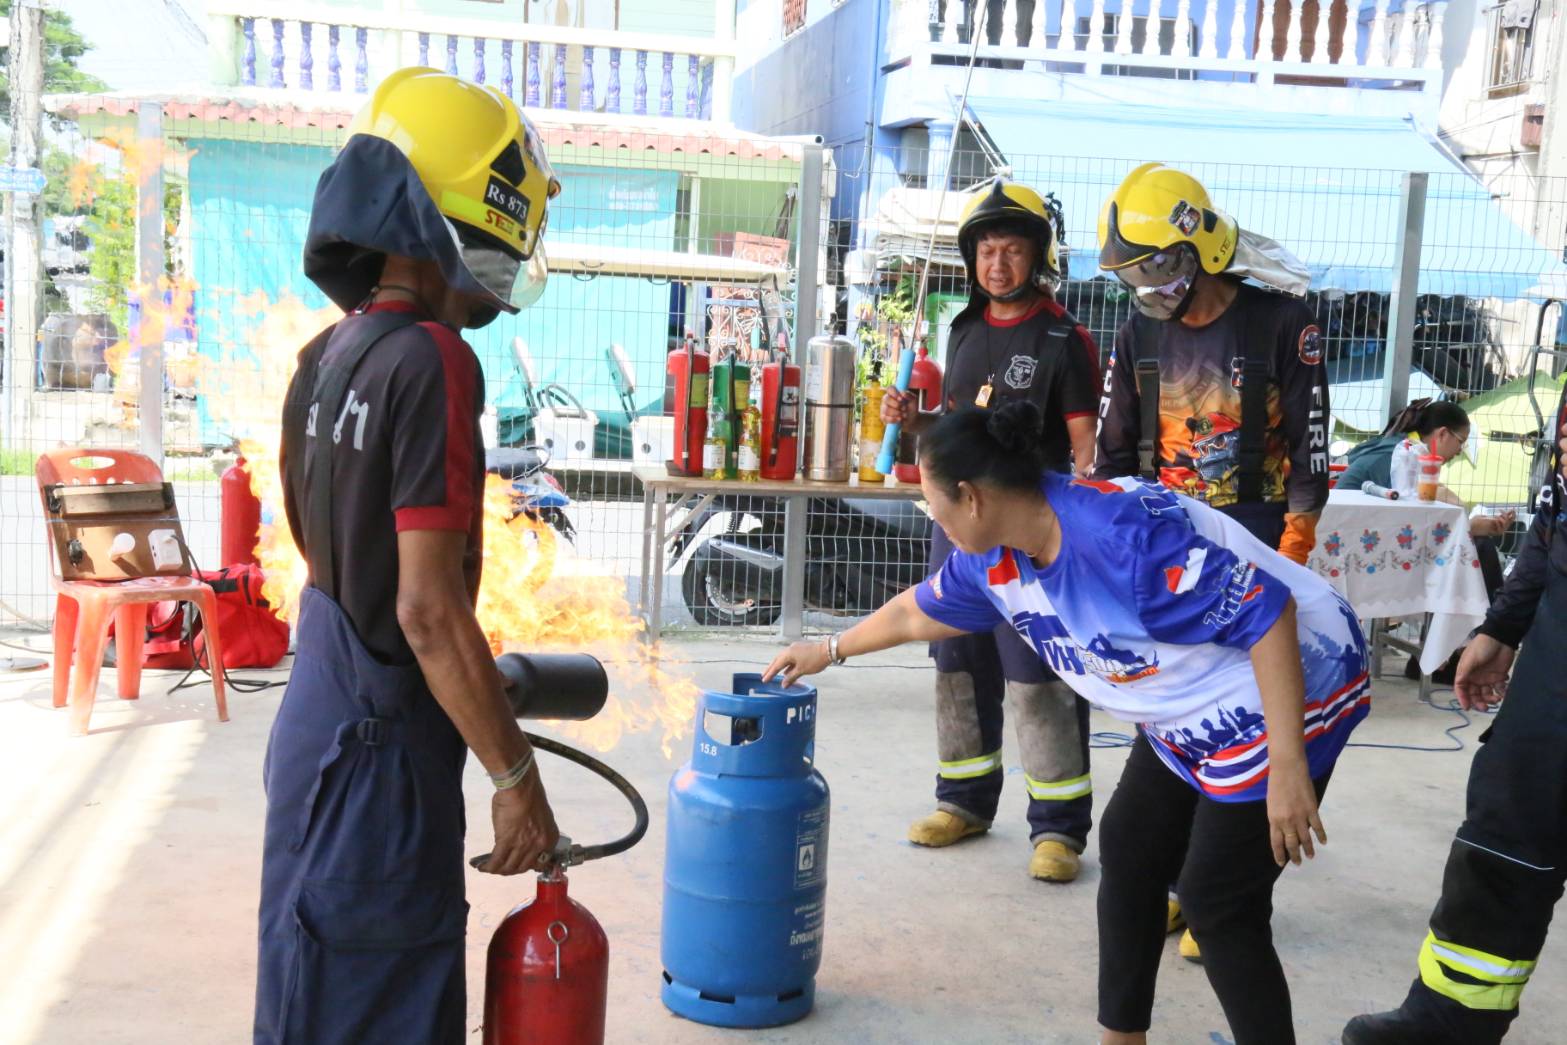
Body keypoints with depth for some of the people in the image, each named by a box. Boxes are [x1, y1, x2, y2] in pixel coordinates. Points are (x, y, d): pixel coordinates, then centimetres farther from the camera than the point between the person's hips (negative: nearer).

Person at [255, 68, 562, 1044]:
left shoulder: (326, 357, 7)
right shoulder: (433, 362, -20)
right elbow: (428, 608, -23)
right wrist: (515, 775, -16)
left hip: (319, 725, 9)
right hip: (380, 747, -9)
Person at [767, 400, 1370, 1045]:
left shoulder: (1125, 532, -33)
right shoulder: (994, 556, -5)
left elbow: (1267, 615, -31)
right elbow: (917, 612, 16)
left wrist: (1287, 766, -31)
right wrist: (829, 651, 26)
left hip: (1280, 699, -9)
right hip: (1188, 717, 9)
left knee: (1217, 904, -6)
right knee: (1129, 853, 13)